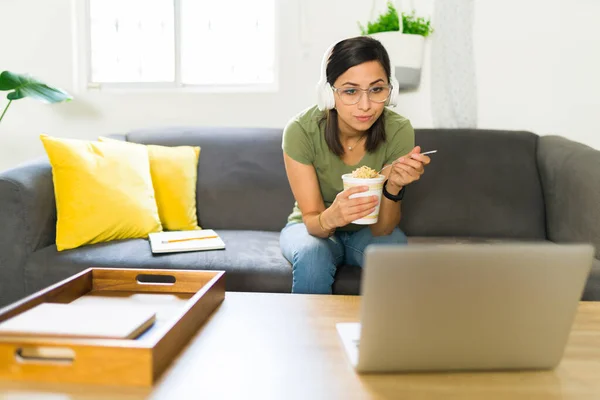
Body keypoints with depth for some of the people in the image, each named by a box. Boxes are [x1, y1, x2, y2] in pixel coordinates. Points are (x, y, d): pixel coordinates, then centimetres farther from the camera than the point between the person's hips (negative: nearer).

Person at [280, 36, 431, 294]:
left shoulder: (399, 131, -21)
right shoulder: (301, 130, -25)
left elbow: (381, 229, -19)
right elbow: (312, 221, -21)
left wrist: (393, 186, -38)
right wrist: (330, 217, -44)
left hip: (367, 232, 1)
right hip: (313, 227, -1)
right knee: (312, 254, -33)